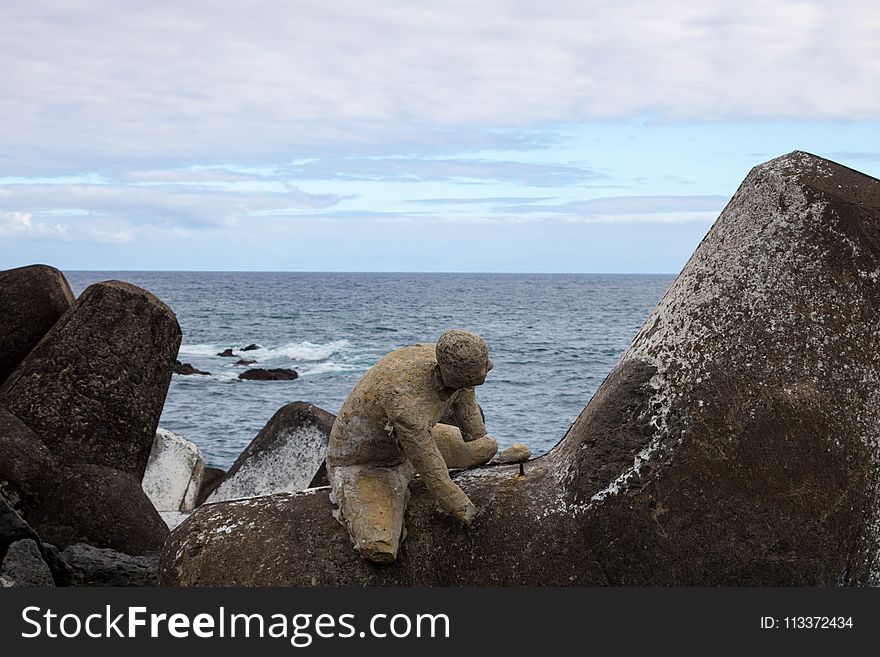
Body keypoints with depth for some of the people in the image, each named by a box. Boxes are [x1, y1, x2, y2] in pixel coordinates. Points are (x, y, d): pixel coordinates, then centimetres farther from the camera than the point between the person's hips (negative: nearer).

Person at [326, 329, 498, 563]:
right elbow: (431, 473, -30)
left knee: (488, 447, 13)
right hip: (362, 463, -7)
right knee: (379, 550, -28)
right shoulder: (407, 404, -44)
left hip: (402, 446, 8)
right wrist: (468, 515, -17)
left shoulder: (451, 364, -21)